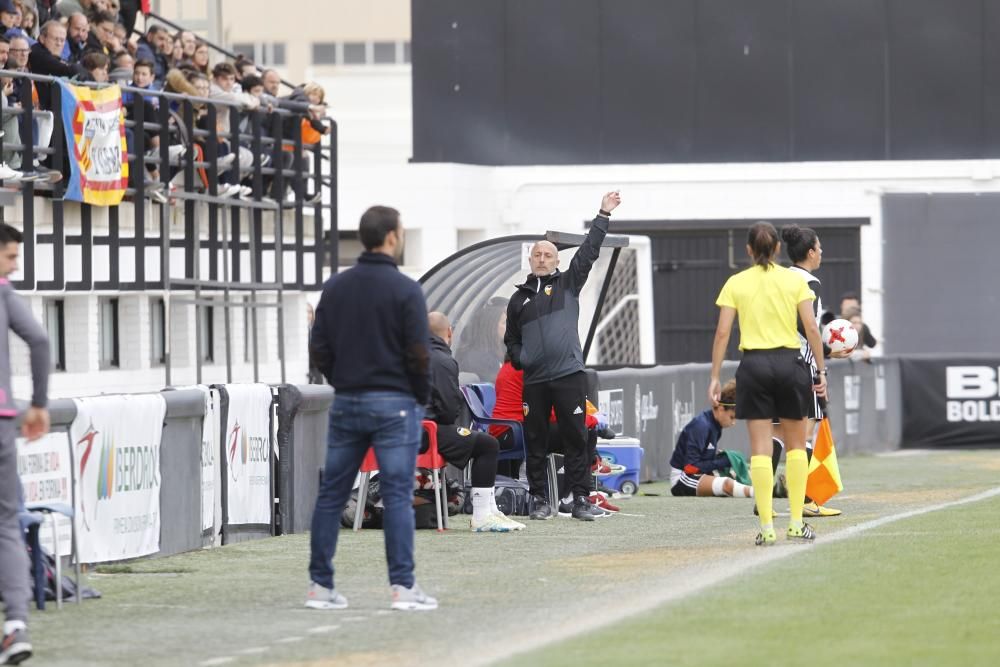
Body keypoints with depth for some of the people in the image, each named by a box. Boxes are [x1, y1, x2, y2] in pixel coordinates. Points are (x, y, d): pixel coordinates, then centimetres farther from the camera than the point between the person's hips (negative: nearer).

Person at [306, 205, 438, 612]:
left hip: (346, 403, 5)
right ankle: (402, 586, -6)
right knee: (397, 495, -3)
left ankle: (320, 586, 7)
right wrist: (422, 397, 3)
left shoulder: (336, 287, 5)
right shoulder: (404, 290, -10)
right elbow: (418, 354, -12)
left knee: (332, 494, 7)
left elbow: (319, 348, 5)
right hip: (394, 403, -5)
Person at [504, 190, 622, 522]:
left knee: (576, 438, -3)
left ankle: (581, 498, 0)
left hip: (569, 375, -2)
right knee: (536, 441, 3)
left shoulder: (567, 284, 10)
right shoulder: (520, 297, 16)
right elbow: (511, 338, 24)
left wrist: (603, 216, -3)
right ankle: (540, 500, 10)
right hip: (534, 380, 2)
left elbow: (588, 252, 2)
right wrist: (518, 358, 4)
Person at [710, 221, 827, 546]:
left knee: (760, 447, 1)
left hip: (753, 364, 0)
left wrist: (715, 377, 1)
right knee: (796, 444, 13)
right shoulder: (794, 280, 2)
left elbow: (722, 332, -2)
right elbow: (811, 328, -2)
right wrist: (821, 370, 4)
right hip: (789, 362, 0)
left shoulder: (736, 283, 2)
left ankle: (767, 527, -4)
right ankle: (796, 523, 11)